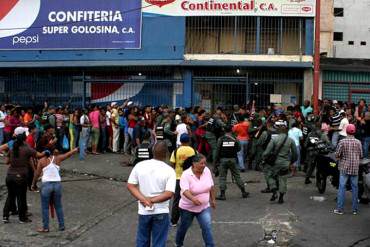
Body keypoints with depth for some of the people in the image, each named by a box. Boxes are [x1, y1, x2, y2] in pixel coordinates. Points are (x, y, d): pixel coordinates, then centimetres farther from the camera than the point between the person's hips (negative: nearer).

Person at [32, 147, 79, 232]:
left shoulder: (42, 161, -2)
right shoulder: (57, 158, 5)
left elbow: (37, 174, -1)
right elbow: (68, 154, 19)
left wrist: (33, 184, 13)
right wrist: (76, 149, 37)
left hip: (46, 185, -3)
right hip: (57, 184, 3)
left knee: (45, 207, 7)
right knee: (58, 206, 14)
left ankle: (45, 227, 10)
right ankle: (62, 226, 19)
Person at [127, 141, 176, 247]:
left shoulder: (139, 166, -4)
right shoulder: (169, 170, -12)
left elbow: (130, 185, -6)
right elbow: (169, 194, -20)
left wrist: (143, 199, -13)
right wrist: (152, 200, -13)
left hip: (144, 211, 3)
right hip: (161, 212, -2)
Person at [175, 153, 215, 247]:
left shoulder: (207, 170, -8)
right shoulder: (186, 175, -23)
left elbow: (211, 186, 6)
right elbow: (185, 190, -37)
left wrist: (213, 199, 13)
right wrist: (193, 199, -55)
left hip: (204, 207, 3)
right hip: (188, 208, -2)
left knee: (207, 227, -12)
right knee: (183, 227, 17)